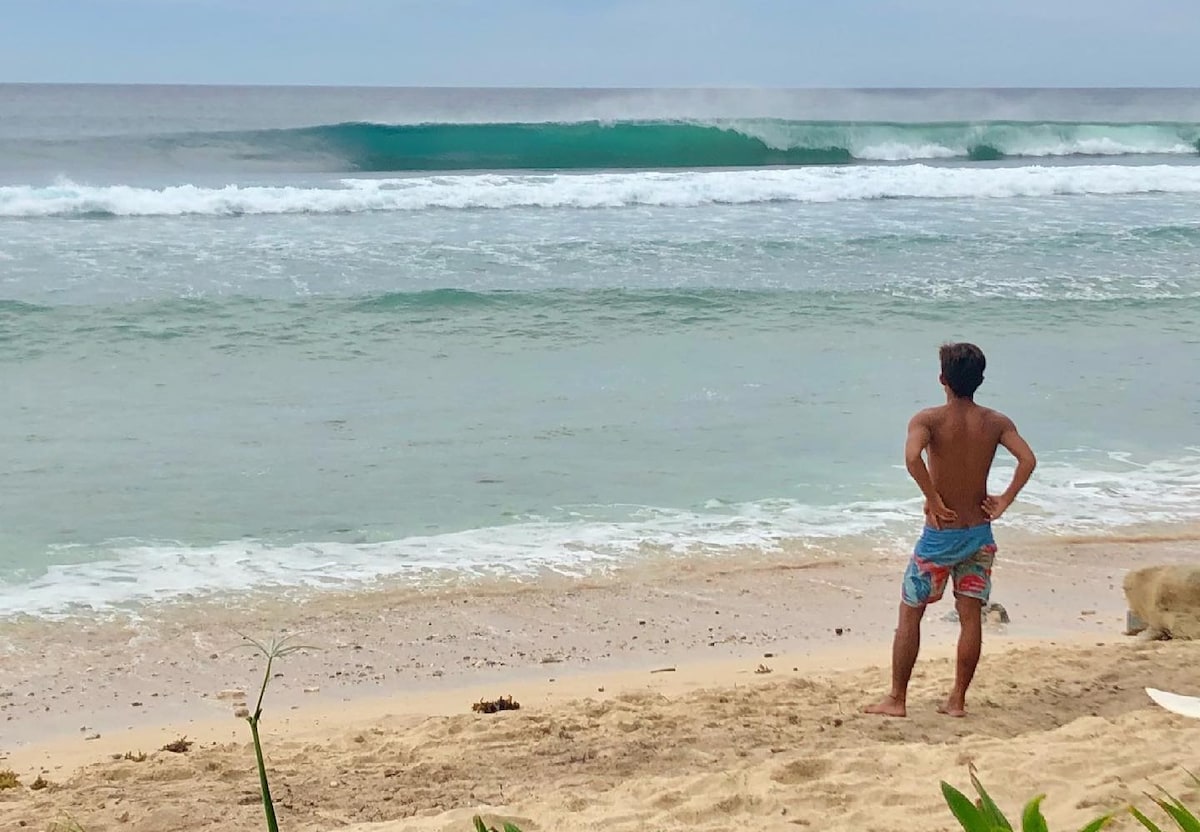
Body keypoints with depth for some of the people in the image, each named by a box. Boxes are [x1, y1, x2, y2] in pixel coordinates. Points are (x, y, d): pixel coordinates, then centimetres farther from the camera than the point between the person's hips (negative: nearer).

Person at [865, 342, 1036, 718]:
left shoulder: (928, 420, -12)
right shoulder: (996, 423, -2)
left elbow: (912, 456, -31)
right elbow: (1028, 459, -15)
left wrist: (933, 499, -20)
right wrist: (1004, 501, -8)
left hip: (940, 535, -3)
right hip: (979, 534, 3)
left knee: (910, 613, 9)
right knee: (971, 617, 10)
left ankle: (897, 699, 11)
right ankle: (957, 700, 13)